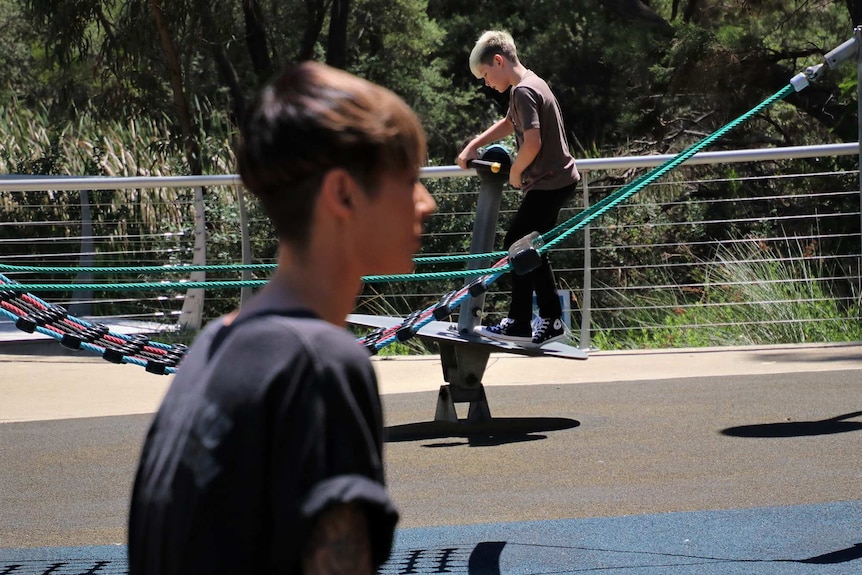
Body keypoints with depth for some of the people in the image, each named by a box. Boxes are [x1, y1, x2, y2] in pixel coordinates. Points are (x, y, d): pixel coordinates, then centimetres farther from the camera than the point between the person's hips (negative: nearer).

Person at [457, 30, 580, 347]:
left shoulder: (523, 91, -18)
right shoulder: (531, 85, 14)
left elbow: (532, 142, -27)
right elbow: (508, 123, 32)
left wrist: (515, 172, -10)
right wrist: (473, 146, 23)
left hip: (548, 183, -10)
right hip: (557, 180, 10)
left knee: (516, 244, -6)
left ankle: (519, 323, -2)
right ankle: (551, 320, 16)